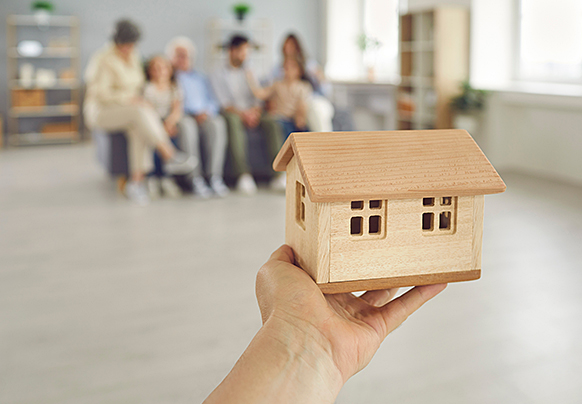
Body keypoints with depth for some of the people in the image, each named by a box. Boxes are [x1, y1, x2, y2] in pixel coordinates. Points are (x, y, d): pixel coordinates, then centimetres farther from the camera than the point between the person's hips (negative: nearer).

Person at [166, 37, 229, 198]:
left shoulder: (200, 78, 31)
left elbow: (213, 103, 19)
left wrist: (207, 112, -5)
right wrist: (194, 114, -13)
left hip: (206, 116, 3)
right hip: (183, 117, -3)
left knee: (218, 123, -31)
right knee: (188, 125, -38)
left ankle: (215, 177, -36)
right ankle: (196, 180, -38)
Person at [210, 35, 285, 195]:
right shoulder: (218, 75, 11)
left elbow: (257, 98, 12)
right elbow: (224, 103, -3)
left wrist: (255, 112, -11)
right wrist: (243, 114, -20)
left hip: (252, 114, 3)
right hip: (233, 113, -3)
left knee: (271, 122, -29)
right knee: (233, 121, -39)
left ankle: (279, 174, -37)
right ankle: (244, 175, -49)